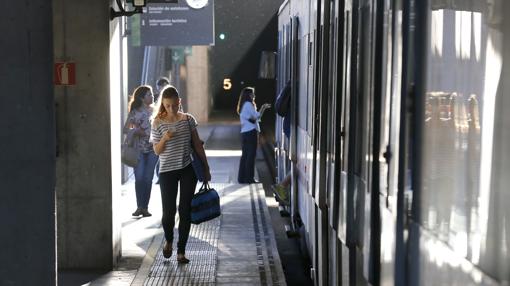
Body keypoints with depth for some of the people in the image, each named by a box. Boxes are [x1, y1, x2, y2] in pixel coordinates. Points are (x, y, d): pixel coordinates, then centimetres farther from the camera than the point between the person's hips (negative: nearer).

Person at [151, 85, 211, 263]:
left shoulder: (188, 120, 1)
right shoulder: (158, 123, -2)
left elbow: (197, 145, 6)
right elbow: (157, 150, 1)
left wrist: (206, 168, 7)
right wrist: (165, 138, -19)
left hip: (187, 170, 1)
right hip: (167, 171, -1)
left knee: (185, 211, 0)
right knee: (168, 211, -1)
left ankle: (181, 251, 9)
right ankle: (168, 240, 30)